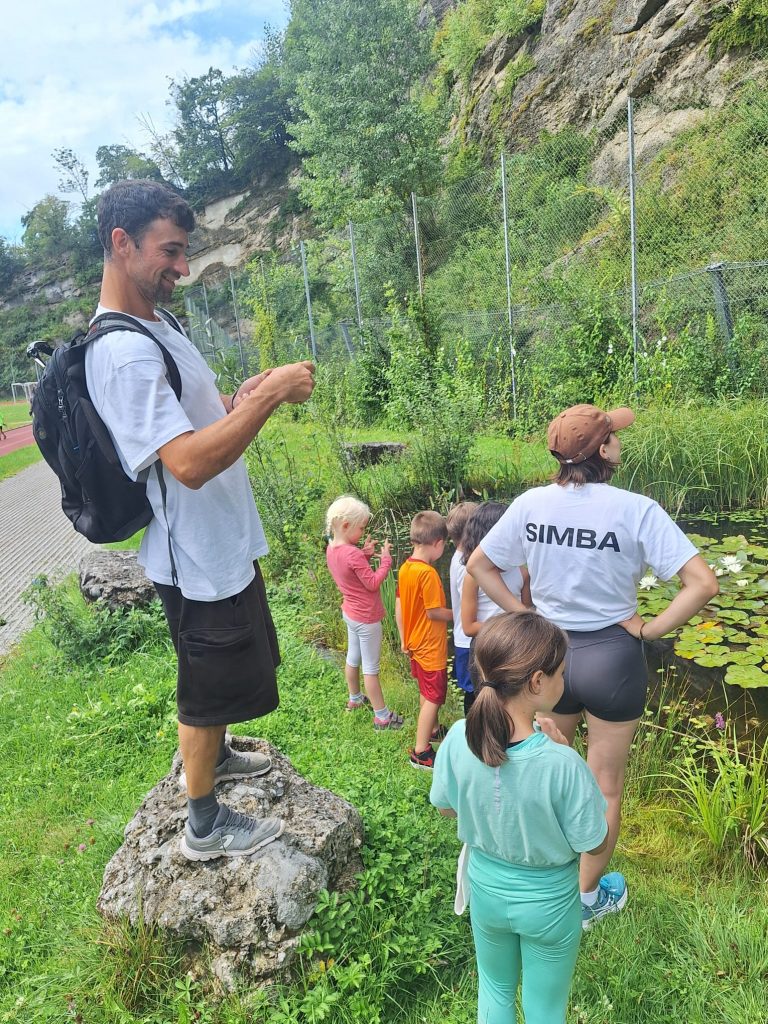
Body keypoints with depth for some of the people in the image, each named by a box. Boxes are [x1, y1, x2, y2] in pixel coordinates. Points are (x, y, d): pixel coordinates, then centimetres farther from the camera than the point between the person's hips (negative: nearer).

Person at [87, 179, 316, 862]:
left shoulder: (157, 326, 9)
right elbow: (188, 463, -34)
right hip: (198, 557, -10)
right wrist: (269, 395, -30)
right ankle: (206, 826, 31)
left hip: (224, 542, 10)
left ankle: (216, 755, 53)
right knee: (208, 688, 8)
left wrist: (244, 396, -3)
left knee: (224, 674, 28)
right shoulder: (122, 352, -25)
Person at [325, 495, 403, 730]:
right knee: (371, 668, 2)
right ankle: (382, 716, 14)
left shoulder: (331, 549, -3)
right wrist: (385, 559, -14)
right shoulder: (353, 554, -29)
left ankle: (355, 699, 44)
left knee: (353, 658, 25)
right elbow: (373, 583, -22)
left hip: (350, 613, 9)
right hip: (366, 618, -9)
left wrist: (364, 554, -3)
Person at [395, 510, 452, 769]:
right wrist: (457, 614, -6)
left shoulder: (405, 568, -1)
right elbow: (433, 612, -23)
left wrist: (403, 639, 15)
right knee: (433, 698, 2)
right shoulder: (428, 573, -26)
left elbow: (399, 608, 6)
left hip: (414, 643, 9)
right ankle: (421, 752, 7)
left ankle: (432, 730, 42)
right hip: (431, 647, -9)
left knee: (425, 691, 24)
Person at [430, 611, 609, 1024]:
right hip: (549, 904, -3)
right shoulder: (562, 764, -36)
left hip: (486, 890, 3)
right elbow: (593, 843, -18)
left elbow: (446, 807, -6)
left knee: (495, 988, 32)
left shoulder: (458, 739, -25)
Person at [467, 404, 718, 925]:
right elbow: (703, 582, -22)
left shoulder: (531, 504, -8)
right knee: (605, 785, 19)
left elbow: (478, 565, 0)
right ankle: (589, 898, 38)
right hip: (612, 658, -3)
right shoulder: (635, 510, -19)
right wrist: (649, 630, -12)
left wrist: (523, 614, 2)